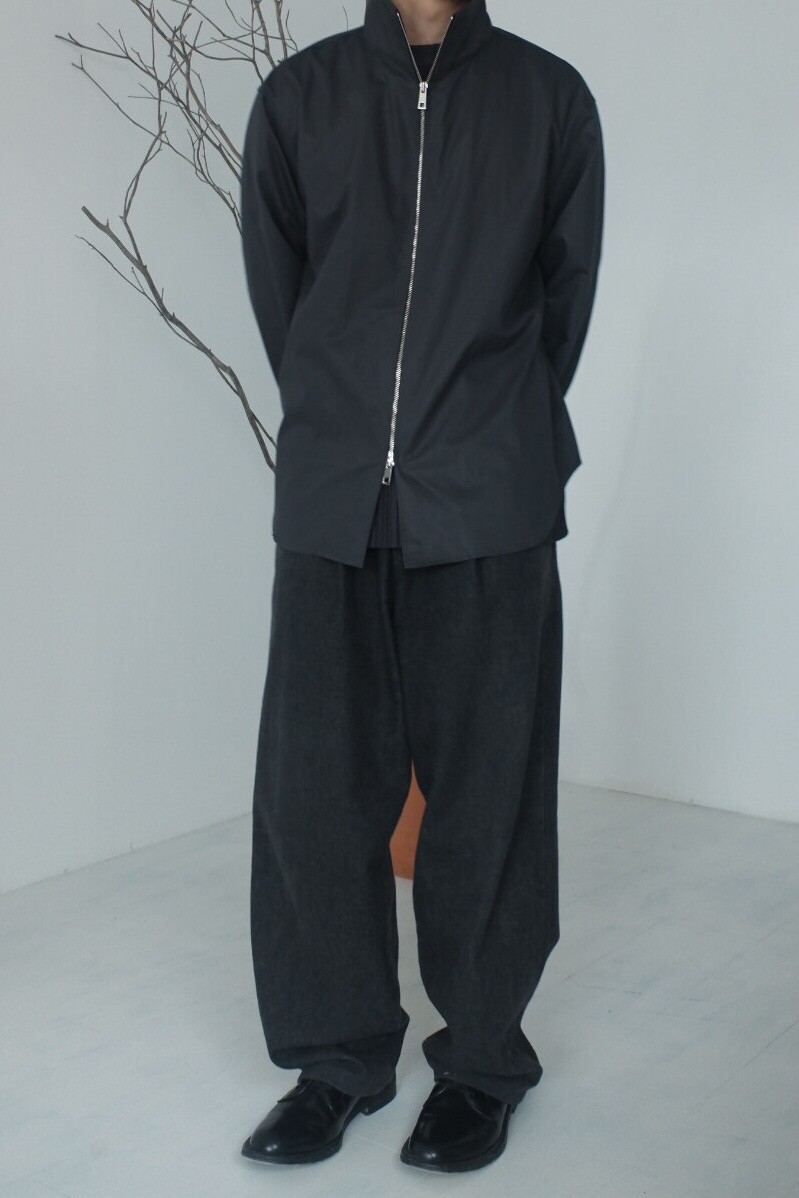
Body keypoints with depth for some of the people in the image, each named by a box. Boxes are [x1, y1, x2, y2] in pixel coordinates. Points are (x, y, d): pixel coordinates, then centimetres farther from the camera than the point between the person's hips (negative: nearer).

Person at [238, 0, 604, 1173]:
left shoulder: (551, 97, 6)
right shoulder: (299, 95, 9)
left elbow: (567, 292, 11)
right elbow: (276, 291, 13)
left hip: (492, 505, -1)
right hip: (332, 500, 2)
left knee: (487, 789, 3)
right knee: (314, 788, 3)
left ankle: (482, 1058, 19)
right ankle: (337, 1055, 20)